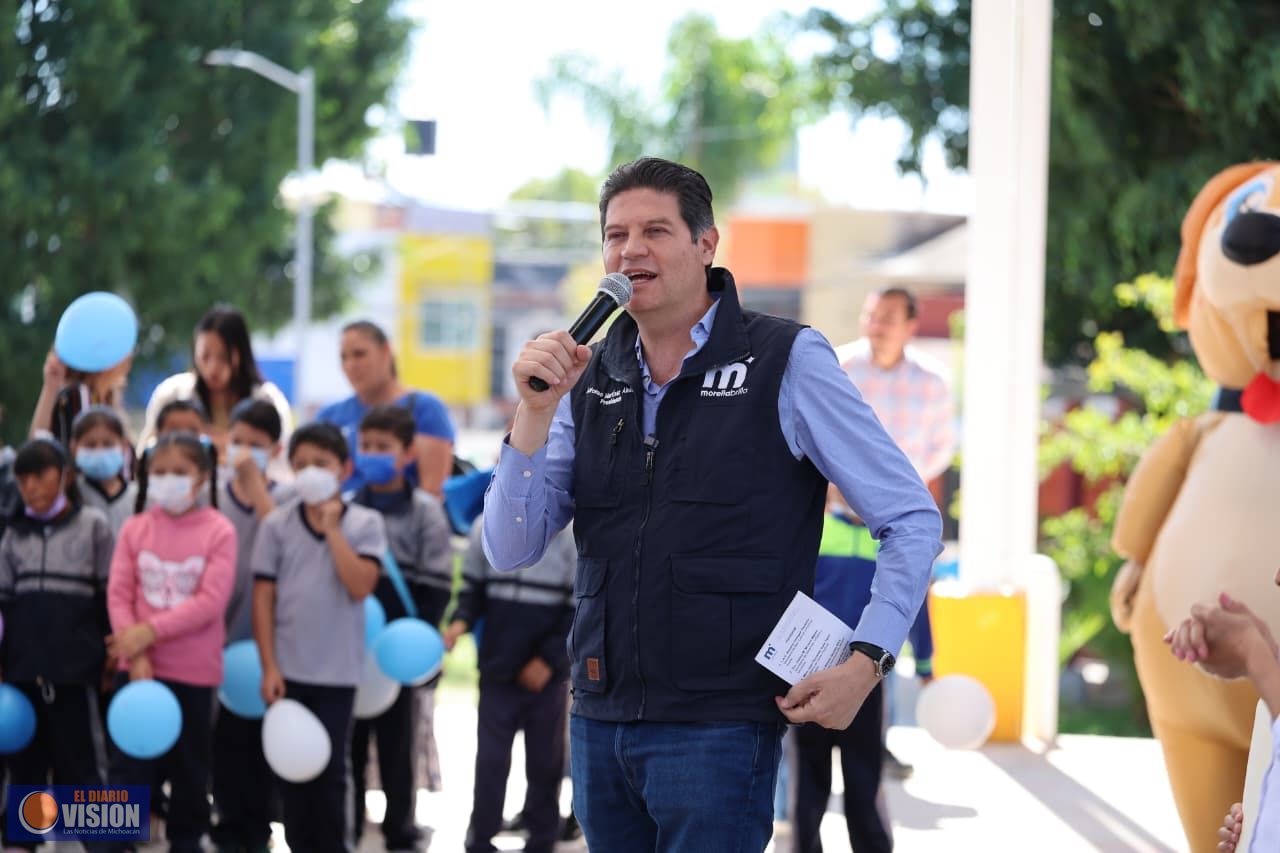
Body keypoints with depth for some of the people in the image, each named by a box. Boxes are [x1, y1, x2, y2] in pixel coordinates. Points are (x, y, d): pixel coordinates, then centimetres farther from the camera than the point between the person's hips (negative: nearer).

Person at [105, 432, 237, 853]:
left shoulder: (219, 531, -7)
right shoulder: (135, 528, 1)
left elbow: (211, 602, -14)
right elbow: (119, 593, -3)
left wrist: (149, 632, -19)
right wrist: (136, 654, -15)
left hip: (194, 670, -1)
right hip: (138, 666, 1)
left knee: (190, 766, 11)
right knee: (130, 764, -1)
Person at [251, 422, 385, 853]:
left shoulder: (365, 524, -2)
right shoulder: (277, 525, 1)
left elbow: (360, 585, -15)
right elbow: (263, 598, 0)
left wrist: (332, 527, -14)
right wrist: (269, 667, -5)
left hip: (337, 672, -2)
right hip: (287, 670, 2)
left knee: (332, 769, 3)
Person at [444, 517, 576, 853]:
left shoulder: (571, 539, -7)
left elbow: (579, 608, -7)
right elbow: (472, 588, 9)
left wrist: (548, 660, -13)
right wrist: (461, 621, -12)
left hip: (546, 675, -1)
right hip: (497, 672, 1)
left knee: (545, 763, 8)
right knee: (490, 761, -1)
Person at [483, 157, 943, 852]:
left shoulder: (788, 363, -5)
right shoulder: (589, 379, 9)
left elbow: (913, 521, -3)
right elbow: (509, 552, 4)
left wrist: (867, 661, -14)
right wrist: (536, 410, -9)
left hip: (718, 728, -5)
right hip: (599, 720, 5)